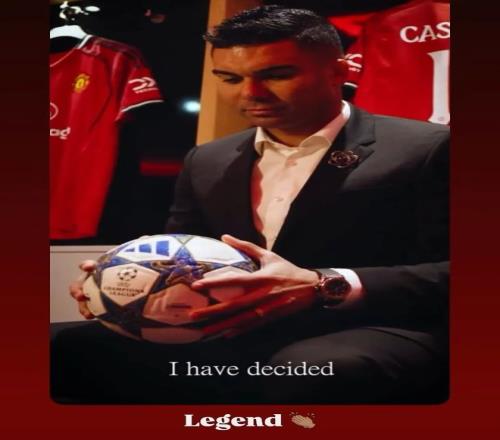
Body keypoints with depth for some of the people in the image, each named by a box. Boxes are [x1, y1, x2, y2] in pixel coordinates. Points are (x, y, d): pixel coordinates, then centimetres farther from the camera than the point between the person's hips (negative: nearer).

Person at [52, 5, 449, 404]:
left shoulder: (427, 149, -1)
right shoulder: (206, 163, 18)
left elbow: (445, 273, -9)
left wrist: (326, 287, -25)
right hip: (236, 339, 4)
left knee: (306, 374, -40)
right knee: (67, 351, -15)